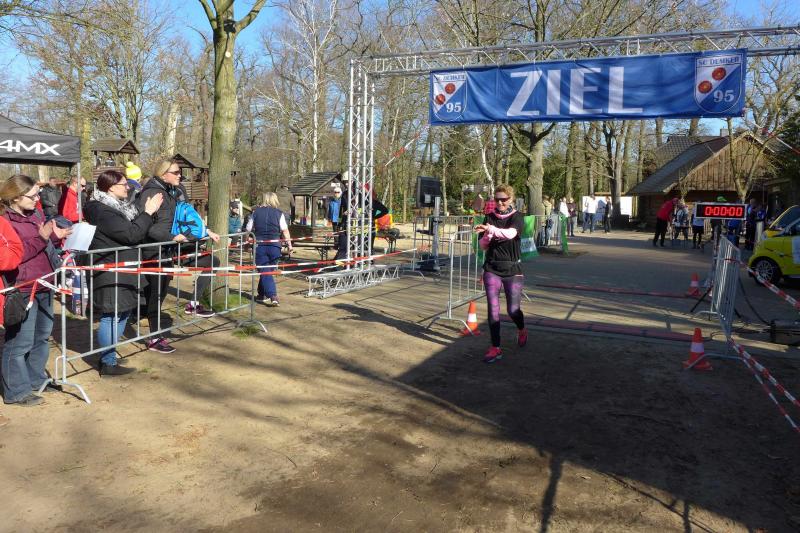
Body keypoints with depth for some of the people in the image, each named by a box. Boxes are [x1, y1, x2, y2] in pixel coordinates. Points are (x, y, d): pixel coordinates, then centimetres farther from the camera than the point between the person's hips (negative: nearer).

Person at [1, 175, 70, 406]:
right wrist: (41, 238, -23)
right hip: (22, 291, -8)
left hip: (44, 287, 8)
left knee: (42, 336, 19)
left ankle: (36, 379, 34)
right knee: (20, 342, -1)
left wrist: (56, 235, 1)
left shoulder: (36, 214, 9)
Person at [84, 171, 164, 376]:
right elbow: (130, 234, -23)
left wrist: (146, 213, 5)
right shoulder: (102, 211, -18)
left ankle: (108, 356, 29)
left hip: (121, 270, 10)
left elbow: (134, 230, 18)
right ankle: (108, 364, 8)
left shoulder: (117, 206, 13)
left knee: (122, 312, 17)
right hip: (110, 272, -10)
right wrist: (148, 212, -16)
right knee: (111, 316, -3)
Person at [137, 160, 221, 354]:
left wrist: (207, 232, 14)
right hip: (156, 250, -8)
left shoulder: (177, 192, 9)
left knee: (210, 261, 4)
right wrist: (173, 237, -29)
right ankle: (154, 339, 12)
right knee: (157, 293, 0)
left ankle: (194, 303, 11)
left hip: (173, 248, 8)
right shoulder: (151, 193, -14)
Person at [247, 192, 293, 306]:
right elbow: (285, 230, -5)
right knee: (269, 270, 17)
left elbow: (248, 229, 3)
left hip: (260, 245, -1)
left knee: (264, 272, 2)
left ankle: (273, 296, -11)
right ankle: (262, 294, 29)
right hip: (274, 245, 1)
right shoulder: (279, 213, 0)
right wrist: (289, 244, -1)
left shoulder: (256, 212, 3)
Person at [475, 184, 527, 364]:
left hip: (512, 270, -2)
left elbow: (510, 233, -27)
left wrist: (491, 229, -43)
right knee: (493, 309, -4)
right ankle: (495, 348, 3)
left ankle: (522, 331, 37)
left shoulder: (517, 217, -4)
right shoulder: (489, 218, 6)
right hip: (492, 269, 2)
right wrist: (487, 235, -15)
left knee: (513, 310, 3)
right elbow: (483, 246, 6)